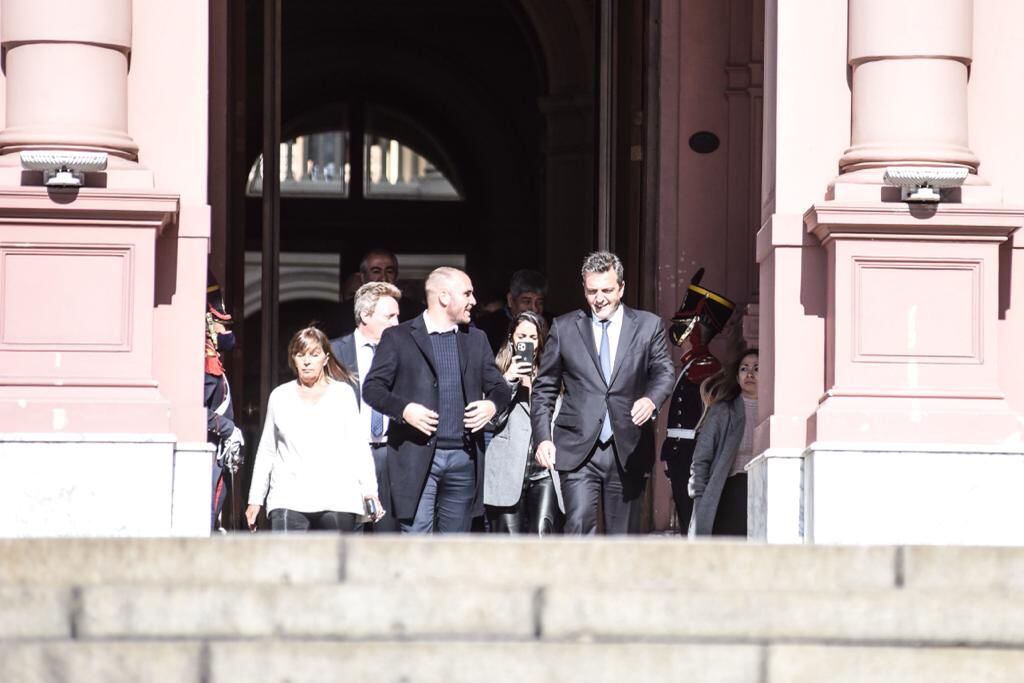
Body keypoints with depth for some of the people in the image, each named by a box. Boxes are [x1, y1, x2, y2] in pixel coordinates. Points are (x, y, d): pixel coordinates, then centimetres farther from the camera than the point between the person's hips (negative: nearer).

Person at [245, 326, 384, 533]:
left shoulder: (343, 393, 9)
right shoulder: (279, 397, 13)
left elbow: (358, 446, 6)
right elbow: (266, 451, 18)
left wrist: (369, 491, -5)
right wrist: (255, 499, 15)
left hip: (337, 499, 0)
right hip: (289, 500, 0)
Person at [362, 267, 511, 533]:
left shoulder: (476, 339, 16)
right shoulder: (398, 338, 2)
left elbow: (498, 387, 19)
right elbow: (372, 388, 0)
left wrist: (492, 404, -4)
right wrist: (404, 409, -17)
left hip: (464, 458, 4)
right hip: (417, 457, -4)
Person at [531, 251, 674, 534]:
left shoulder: (648, 326, 8)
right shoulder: (564, 328, 8)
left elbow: (663, 372, 0)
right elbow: (544, 388, 11)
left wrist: (651, 399, -24)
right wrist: (543, 438, 0)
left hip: (628, 451, 1)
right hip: (578, 449, -1)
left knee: (622, 537, 6)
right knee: (579, 523, -18)